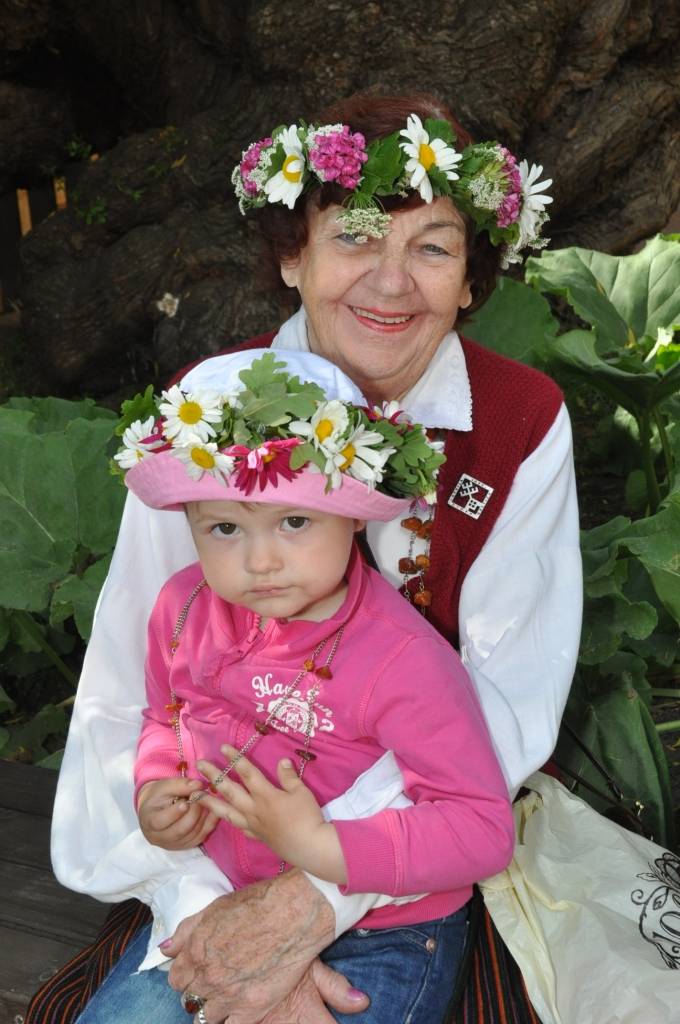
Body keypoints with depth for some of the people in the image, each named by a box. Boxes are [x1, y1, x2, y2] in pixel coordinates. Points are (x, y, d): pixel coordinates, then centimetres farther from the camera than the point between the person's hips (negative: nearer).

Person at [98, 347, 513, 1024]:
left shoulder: (402, 660, -27)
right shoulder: (184, 607, -7)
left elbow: (484, 829, -26)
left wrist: (318, 846, -30)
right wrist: (153, 790, -6)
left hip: (381, 937, -5)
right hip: (224, 905, 5)